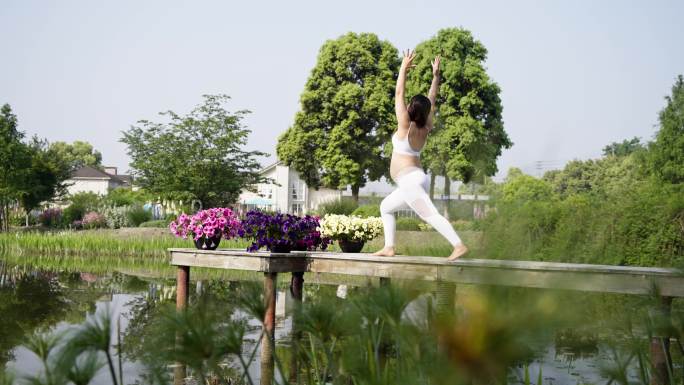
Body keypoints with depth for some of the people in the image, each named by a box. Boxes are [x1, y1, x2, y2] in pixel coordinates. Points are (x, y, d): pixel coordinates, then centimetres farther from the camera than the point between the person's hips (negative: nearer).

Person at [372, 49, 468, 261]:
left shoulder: (406, 126, -9)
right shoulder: (425, 128, 9)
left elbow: (399, 94, -8)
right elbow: (431, 99, 17)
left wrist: (404, 68, -4)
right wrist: (435, 75, 20)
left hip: (409, 180, -9)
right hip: (416, 179, 9)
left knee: (431, 214, -15)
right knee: (386, 207, 20)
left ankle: (459, 245, -23)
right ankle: (389, 247, 15)